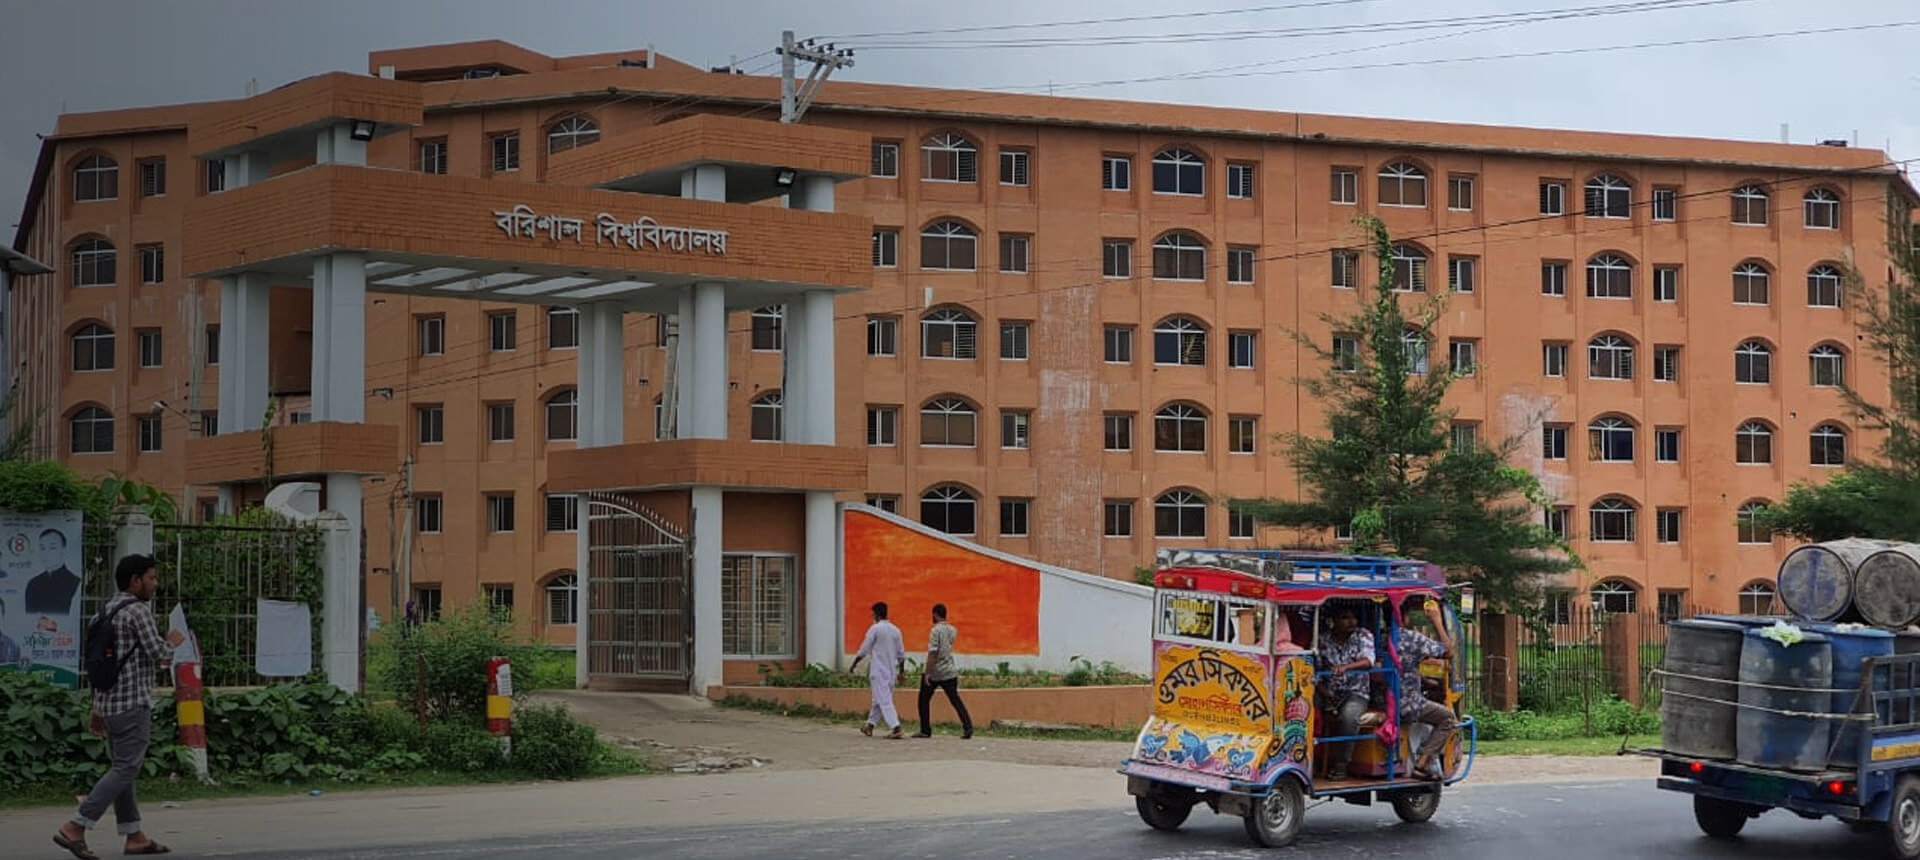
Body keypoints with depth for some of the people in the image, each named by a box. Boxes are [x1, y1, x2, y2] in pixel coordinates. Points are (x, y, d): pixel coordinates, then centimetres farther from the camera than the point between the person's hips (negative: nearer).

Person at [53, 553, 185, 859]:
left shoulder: (106, 611, 14)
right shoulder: (138, 611, -13)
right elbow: (159, 654, -17)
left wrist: (97, 708, 20)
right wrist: (173, 641, 5)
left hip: (108, 703, 9)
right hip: (132, 703, -9)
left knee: (123, 768, 12)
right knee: (126, 770, -7)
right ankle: (74, 828, -13)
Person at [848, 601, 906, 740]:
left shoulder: (875, 629, -9)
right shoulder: (895, 630, 8)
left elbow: (863, 651, -6)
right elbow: (901, 654, 10)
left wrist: (853, 666, 6)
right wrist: (901, 671, 19)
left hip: (878, 671, -6)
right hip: (891, 671, 6)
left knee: (884, 701, -9)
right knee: (879, 700, 17)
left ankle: (896, 729, -19)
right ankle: (870, 726, 26)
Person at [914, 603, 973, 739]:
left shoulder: (935, 631, -13)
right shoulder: (952, 630, 8)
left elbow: (933, 653, -19)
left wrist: (927, 673, -19)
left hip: (935, 672, -5)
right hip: (950, 672, 5)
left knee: (924, 700, 10)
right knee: (955, 700, 5)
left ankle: (925, 730, 10)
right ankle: (967, 727, -10)